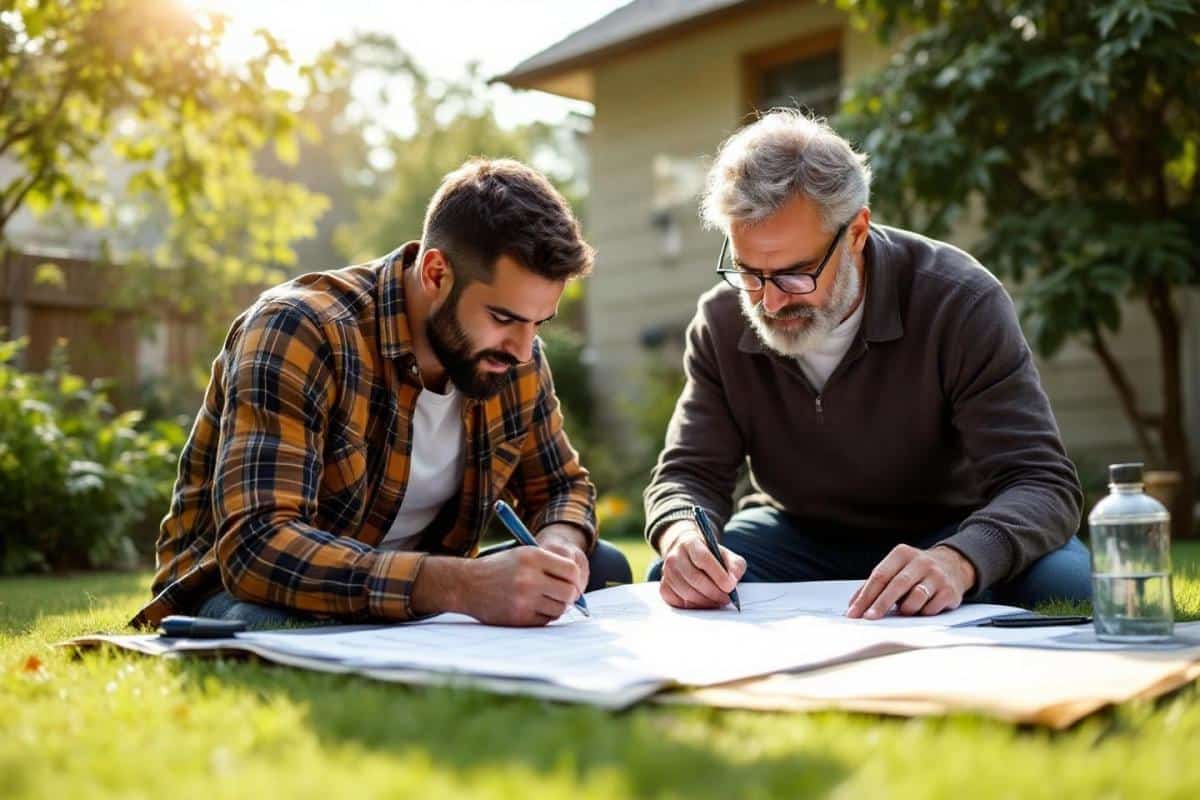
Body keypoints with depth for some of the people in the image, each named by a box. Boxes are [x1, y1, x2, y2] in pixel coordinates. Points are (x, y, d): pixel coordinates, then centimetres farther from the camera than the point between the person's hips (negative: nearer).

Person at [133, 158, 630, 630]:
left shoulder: (515, 356, -7)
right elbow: (256, 547, -37)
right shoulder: (301, 333, -27)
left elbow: (562, 485, 7)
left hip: (415, 596, 6)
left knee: (603, 569, -13)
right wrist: (462, 586, -49)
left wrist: (560, 543, -18)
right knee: (268, 622, -40)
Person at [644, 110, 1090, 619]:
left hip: (945, 534, -1)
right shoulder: (721, 324, -11)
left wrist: (957, 562, -49)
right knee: (675, 579, -27)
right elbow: (689, 475, -8)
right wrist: (685, 539, -34)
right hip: (796, 534, 1)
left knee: (1061, 577, -31)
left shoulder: (960, 302, -23)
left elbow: (1041, 482, -27)